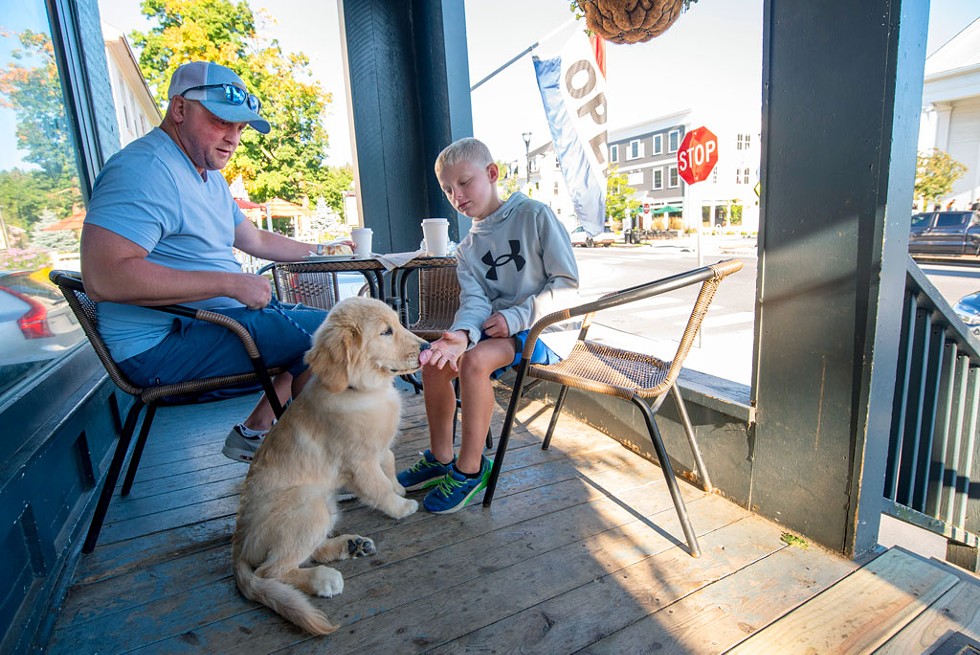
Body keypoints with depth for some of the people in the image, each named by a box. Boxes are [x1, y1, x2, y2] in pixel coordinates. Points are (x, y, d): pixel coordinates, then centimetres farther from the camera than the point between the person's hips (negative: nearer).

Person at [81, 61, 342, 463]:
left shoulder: (208, 175, 17)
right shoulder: (145, 170, -17)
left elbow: (255, 240, 29)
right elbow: (103, 277, -28)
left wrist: (320, 251, 27)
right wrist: (230, 283, -27)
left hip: (209, 323, 10)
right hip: (163, 345, -10)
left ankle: (255, 430, 10)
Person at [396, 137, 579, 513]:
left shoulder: (534, 214, -6)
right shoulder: (468, 248, 12)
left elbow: (567, 285, -10)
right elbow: (475, 300, -6)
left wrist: (517, 316, -20)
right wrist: (461, 333, -29)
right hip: (496, 326, 7)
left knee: (474, 360, -29)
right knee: (436, 362, -9)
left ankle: (470, 469, -13)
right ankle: (440, 457, 7)